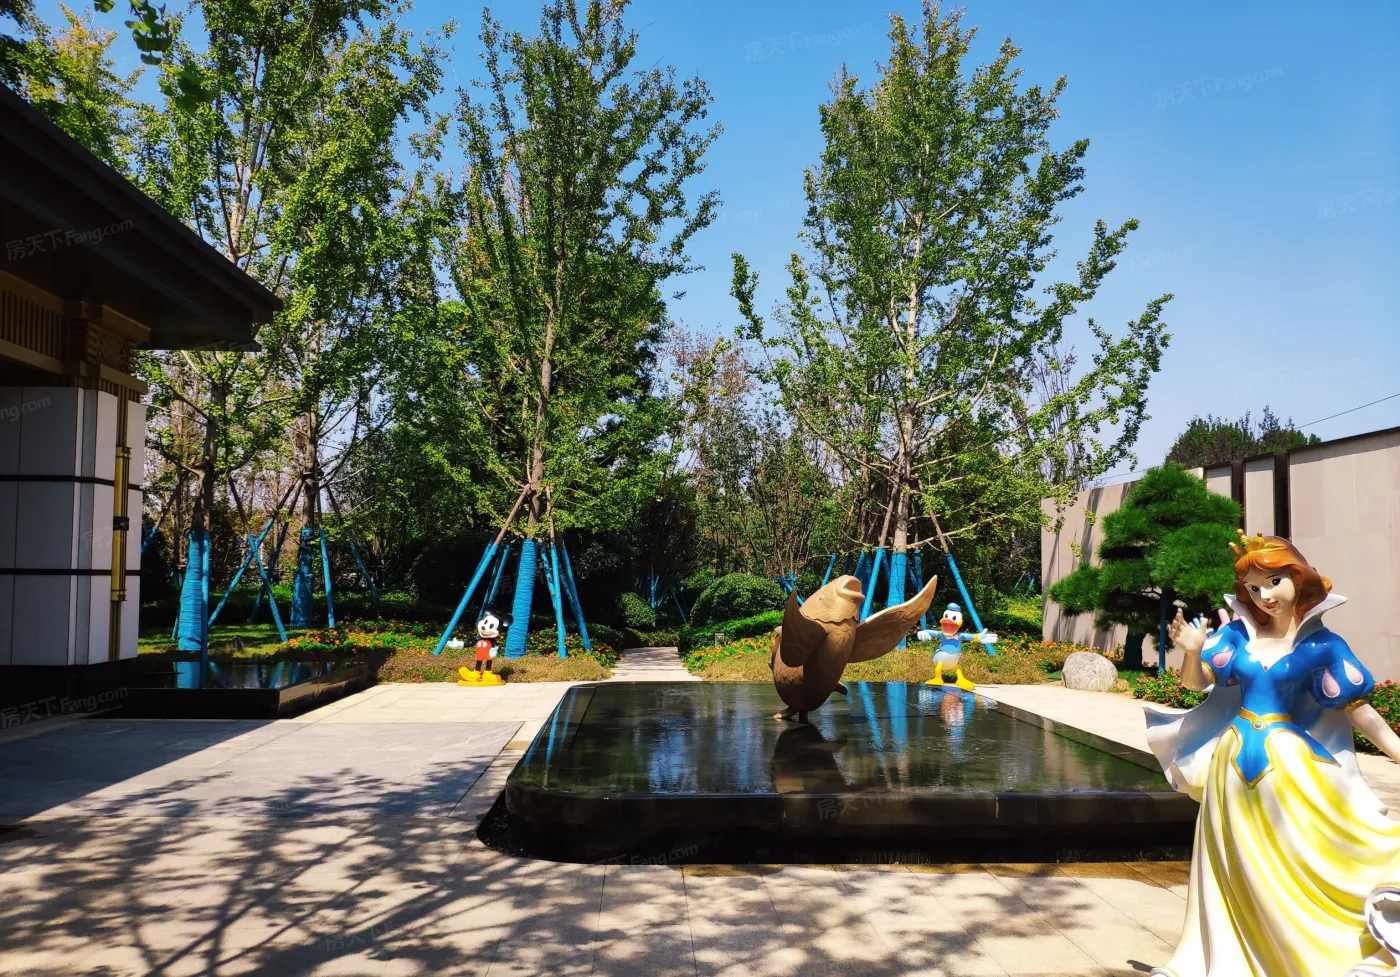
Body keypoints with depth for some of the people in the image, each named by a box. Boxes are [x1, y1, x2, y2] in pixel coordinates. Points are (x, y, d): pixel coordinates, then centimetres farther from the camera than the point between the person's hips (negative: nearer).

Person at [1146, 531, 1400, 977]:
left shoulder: (1319, 646, -6)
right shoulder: (1239, 633, 1)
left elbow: (1357, 706, -3)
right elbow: (1196, 680, 3)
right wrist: (1192, 651, -17)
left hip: (1287, 765, -3)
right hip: (1235, 761, 3)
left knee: (1296, 865, 4)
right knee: (1241, 874, 14)